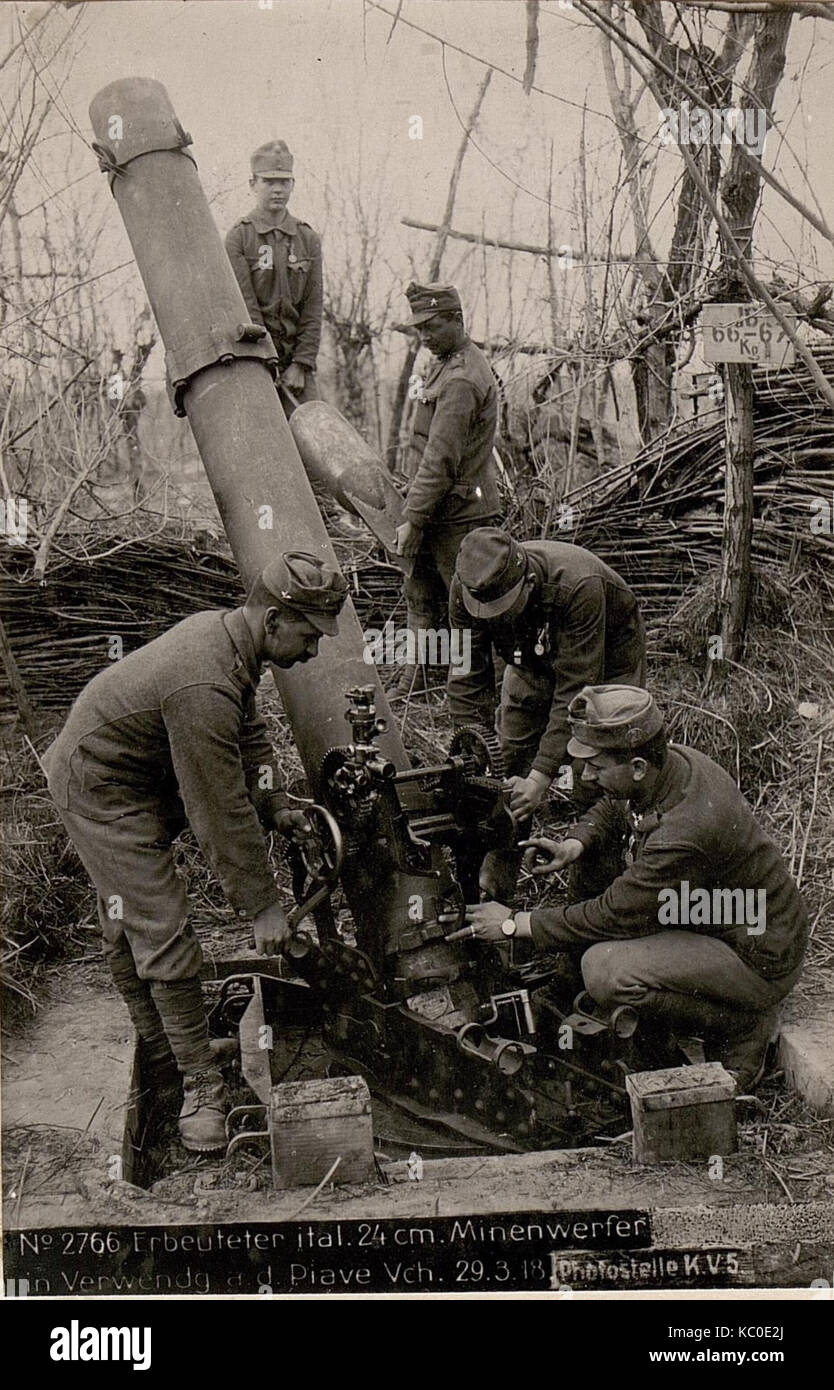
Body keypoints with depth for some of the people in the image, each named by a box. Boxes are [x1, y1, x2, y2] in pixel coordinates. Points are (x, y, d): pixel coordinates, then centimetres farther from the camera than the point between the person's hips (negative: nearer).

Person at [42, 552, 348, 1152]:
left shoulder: (222, 630, -4)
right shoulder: (204, 689, -35)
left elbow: (249, 732, 13)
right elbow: (222, 815, -29)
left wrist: (276, 805, 3)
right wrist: (263, 907, -21)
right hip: (102, 792, -10)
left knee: (128, 919, 19)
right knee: (163, 934, -8)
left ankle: (160, 1044, 30)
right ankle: (201, 1085, 1)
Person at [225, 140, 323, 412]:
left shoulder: (308, 239, 9)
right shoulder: (238, 238, -1)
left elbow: (313, 308, 5)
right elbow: (245, 305, -8)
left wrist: (301, 364, -5)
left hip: (296, 361, 3)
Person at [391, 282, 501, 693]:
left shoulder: (461, 381, -20)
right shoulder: (449, 364, 14)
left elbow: (440, 461, -23)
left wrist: (413, 520, -21)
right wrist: (415, 512, 19)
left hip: (456, 514, -10)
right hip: (442, 511, 10)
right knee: (420, 595, 14)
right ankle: (411, 682, 23)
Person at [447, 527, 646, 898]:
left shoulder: (578, 585, -42)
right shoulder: (465, 590, -29)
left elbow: (575, 690, -38)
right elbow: (467, 679, -21)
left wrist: (542, 775, -40)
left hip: (606, 658, -4)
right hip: (534, 662, 4)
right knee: (505, 772, -1)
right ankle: (490, 894, 12)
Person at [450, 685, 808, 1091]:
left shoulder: (684, 833, -34)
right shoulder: (675, 762, -8)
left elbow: (612, 916, -24)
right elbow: (610, 806, 15)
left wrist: (513, 925, -14)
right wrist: (573, 846, -6)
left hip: (761, 962, -10)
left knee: (605, 970, -27)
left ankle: (743, 1027, -4)